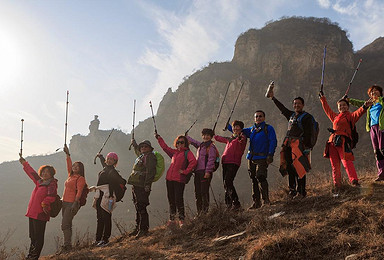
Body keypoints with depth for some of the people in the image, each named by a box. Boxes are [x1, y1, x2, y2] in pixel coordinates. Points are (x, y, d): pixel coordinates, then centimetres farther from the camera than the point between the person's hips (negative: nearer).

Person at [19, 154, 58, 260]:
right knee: (33, 236, 15)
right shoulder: (39, 182, 17)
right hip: (32, 212, 8)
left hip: (40, 214, -8)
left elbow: (51, 196, -21)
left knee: (38, 237, -2)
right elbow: (32, 173, 30)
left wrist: (44, 203, -19)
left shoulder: (52, 184, -6)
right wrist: (24, 163, 36)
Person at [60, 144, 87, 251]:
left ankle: (67, 245, -9)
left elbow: (79, 192, -15)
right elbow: (69, 165, 22)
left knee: (65, 225, -12)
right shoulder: (71, 176, 15)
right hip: (65, 202, 8)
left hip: (72, 203, -8)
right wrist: (67, 154, 19)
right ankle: (68, 245, 15)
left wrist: (75, 204, -24)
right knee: (67, 225, 10)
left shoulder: (80, 178, -7)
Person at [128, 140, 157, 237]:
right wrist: (134, 144, 59)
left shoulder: (150, 156, -7)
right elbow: (138, 151, 50)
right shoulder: (141, 156, 22)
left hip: (142, 186, -10)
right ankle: (138, 228, 22)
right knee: (138, 208, 14)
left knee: (141, 208, -11)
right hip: (135, 185, 10)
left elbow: (151, 171, -18)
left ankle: (143, 229, -6)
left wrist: (147, 185, -25)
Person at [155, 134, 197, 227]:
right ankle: (171, 219, 16)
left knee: (178, 199, -8)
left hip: (179, 179, -6)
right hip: (169, 178, 6)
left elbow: (193, 162, -16)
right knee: (171, 199, 9)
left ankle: (181, 219, 3)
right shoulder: (174, 152, 19)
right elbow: (165, 147, 33)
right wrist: (159, 138, 35)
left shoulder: (187, 152, 0)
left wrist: (185, 171, -13)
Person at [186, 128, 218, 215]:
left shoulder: (211, 147, -4)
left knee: (204, 191, -10)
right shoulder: (200, 145, 19)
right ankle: (199, 212, 15)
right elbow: (193, 141, 39)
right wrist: (186, 137, 46)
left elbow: (211, 160, -12)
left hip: (205, 172, -8)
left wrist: (208, 171, -19)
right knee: (197, 192, 8)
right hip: (197, 171, 8)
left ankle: (205, 210, -7)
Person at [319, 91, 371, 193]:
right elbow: (327, 109, 39)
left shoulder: (350, 116, 9)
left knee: (346, 162, -21)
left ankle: (354, 181, -26)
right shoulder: (335, 116, 25)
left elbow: (358, 113, -11)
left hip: (343, 141, -6)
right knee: (334, 165, 3)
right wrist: (322, 98, 48)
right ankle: (337, 186, 7)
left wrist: (364, 107, -31)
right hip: (333, 142, 6)